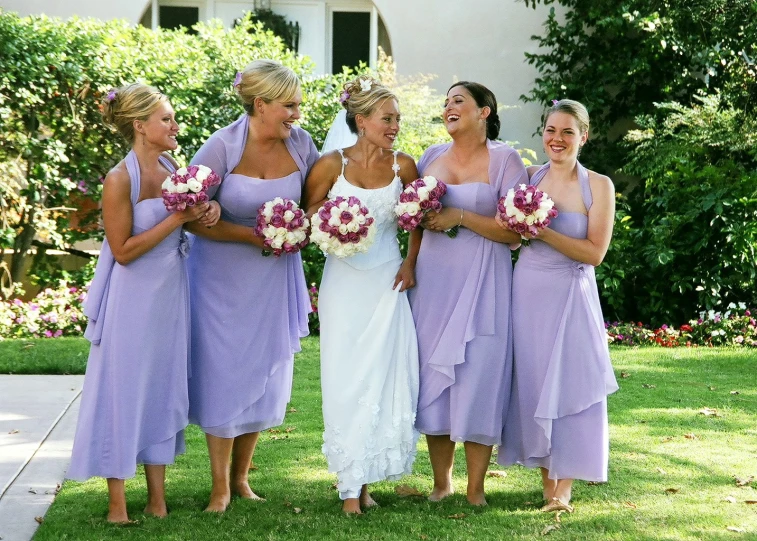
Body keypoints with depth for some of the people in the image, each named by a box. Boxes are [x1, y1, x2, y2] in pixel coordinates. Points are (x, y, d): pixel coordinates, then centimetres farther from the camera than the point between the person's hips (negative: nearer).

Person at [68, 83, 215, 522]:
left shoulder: (172, 168, 3)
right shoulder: (120, 180, -17)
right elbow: (123, 251, -18)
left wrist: (203, 213, -4)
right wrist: (176, 220, -20)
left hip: (170, 296, 7)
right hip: (133, 301, -7)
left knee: (163, 388, 12)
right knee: (124, 391, 2)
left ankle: (158, 499, 22)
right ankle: (118, 503, 13)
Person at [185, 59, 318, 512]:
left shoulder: (300, 143, -5)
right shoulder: (222, 147, -16)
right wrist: (255, 235, -20)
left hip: (274, 276, 4)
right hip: (224, 275, -4)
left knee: (264, 372, 10)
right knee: (225, 373, 1)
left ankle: (242, 477, 26)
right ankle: (220, 488, 12)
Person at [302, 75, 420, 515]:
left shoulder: (403, 166, -1)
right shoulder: (333, 164, -7)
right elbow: (308, 215, 3)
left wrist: (411, 262, 3)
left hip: (388, 281, 2)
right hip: (344, 282, -2)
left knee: (386, 376, 0)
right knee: (347, 378, -1)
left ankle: (368, 478, 11)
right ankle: (351, 485, 6)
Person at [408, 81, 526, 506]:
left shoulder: (504, 159, -3)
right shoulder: (432, 157, 11)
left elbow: (515, 231, -9)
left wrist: (459, 217, -15)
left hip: (481, 284, -4)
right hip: (433, 281, 4)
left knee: (477, 378, -5)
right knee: (433, 378, 5)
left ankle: (476, 488, 5)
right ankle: (442, 482, 16)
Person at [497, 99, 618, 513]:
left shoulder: (598, 186, -5)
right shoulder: (529, 177, 5)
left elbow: (595, 252, -11)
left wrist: (543, 232, -20)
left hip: (569, 296, -3)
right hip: (526, 291, 3)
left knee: (567, 382, 0)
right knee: (532, 381, 6)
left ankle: (564, 486, 9)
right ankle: (546, 475, 18)